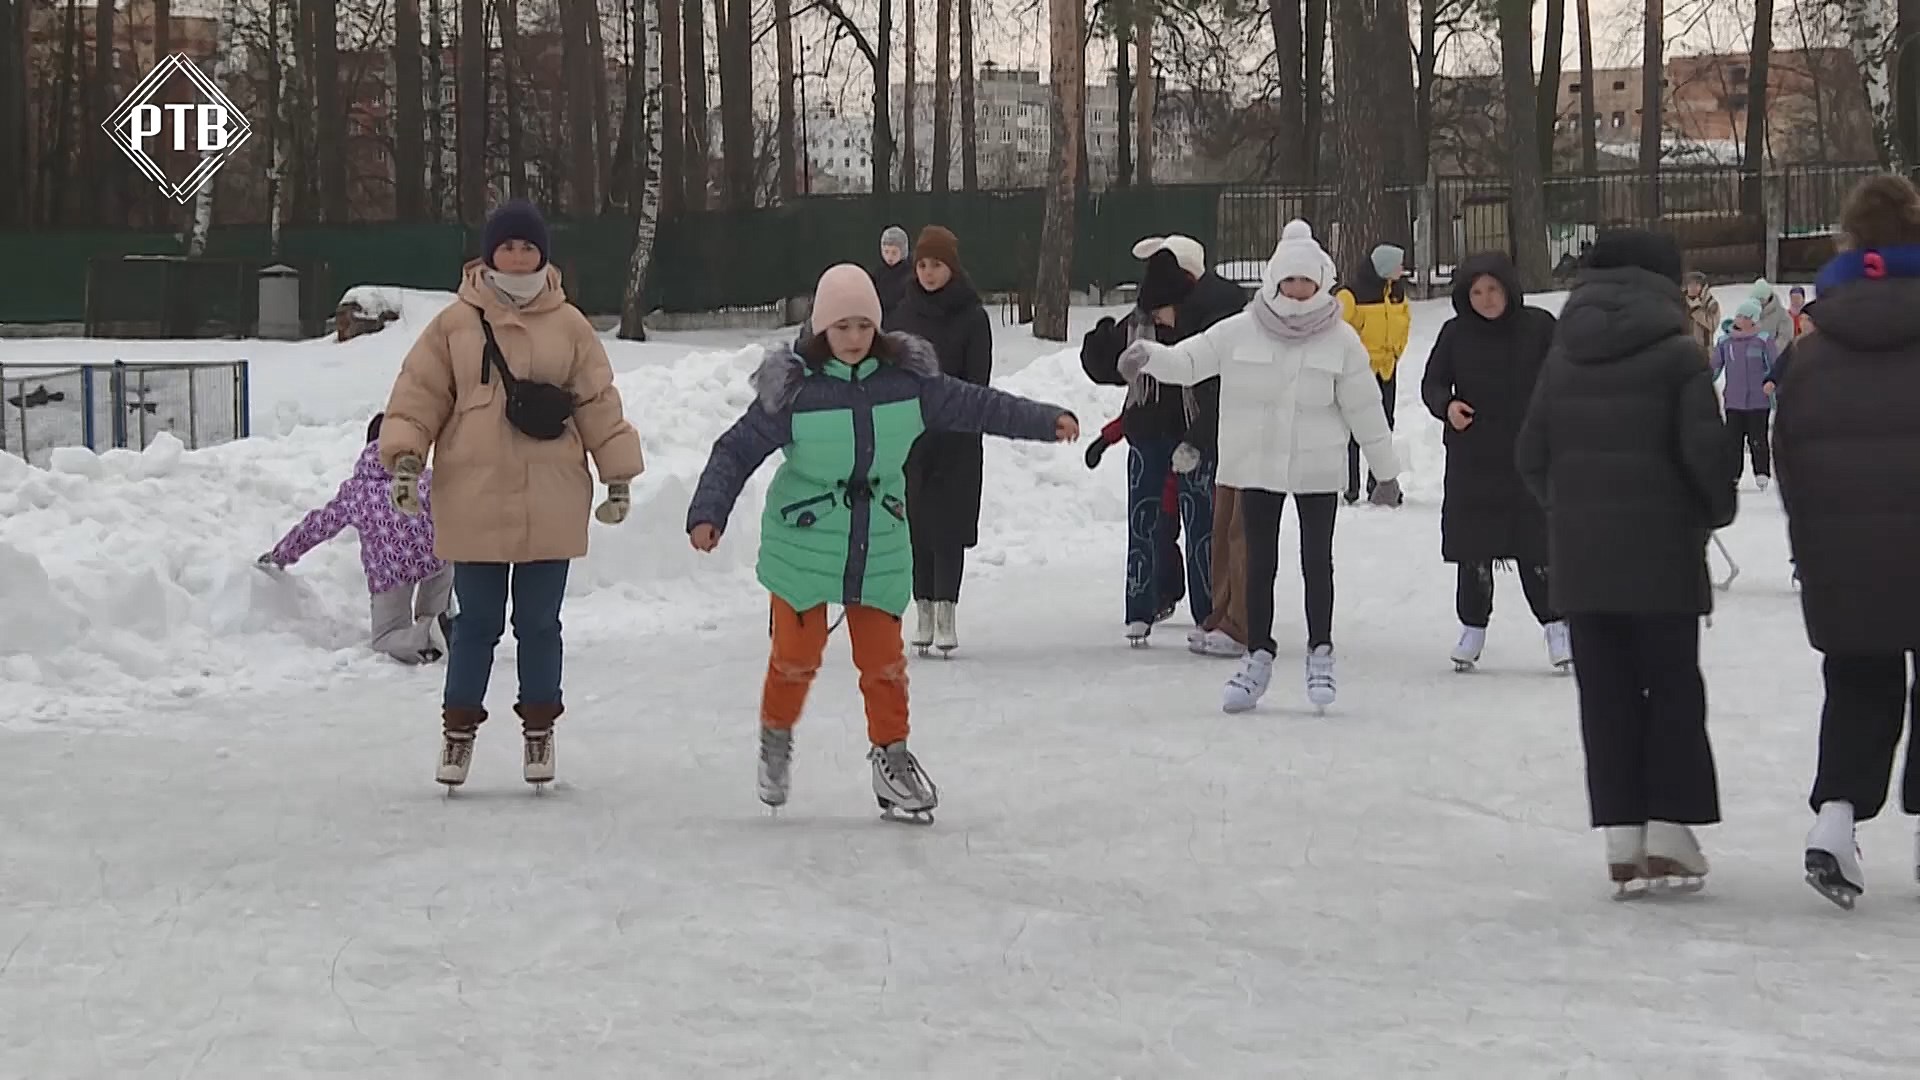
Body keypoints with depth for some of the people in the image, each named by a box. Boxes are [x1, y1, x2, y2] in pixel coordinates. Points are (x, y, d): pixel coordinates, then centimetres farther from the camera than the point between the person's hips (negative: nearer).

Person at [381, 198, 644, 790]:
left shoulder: (569, 326, 6)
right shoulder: (455, 324, 3)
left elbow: (599, 403, 8)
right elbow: (419, 394, 3)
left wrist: (618, 475, 6)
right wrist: (405, 455, -9)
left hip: (549, 507, 1)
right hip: (474, 503, -1)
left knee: (539, 622, 9)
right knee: (476, 623, 5)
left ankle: (539, 728, 23)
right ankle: (459, 729, 17)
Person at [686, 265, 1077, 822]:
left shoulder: (906, 379, -4)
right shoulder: (792, 390, -14)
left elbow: (971, 405, 4)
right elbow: (736, 451, -11)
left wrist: (1047, 420, 0)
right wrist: (708, 513, -22)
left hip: (880, 548, 3)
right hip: (802, 546, -3)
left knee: (883, 656, 4)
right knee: (798, 651, 1)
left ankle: (891, 757, 19)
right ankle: (776, 739, 27)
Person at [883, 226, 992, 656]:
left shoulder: (972, 316, -2)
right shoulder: (902, 314, 8)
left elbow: (976, 380, -6)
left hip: (955, 440, -3)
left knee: (948, 524, -3)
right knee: (915, 523, 4)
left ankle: (947, 612, 0)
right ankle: (924, 611, 10)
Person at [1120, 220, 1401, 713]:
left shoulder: (1340, 340, -5)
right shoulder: (1241, 332, -5)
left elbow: (1365, 408, 1)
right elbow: (1186, 361, -6)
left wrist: (1386, 470, 6)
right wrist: (1147, 355, -27)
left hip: (1318, 469, -1)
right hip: (1257, 467, 1)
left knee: (1317, 561, 3)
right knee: (1259, 563, 7)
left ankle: (1320, 653, 17)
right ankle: (1257, 657, 17)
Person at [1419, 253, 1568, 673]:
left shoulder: (1539, 327, -3)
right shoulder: (1457, 332, 1)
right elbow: (1432, 382, 8)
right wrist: (1446, 405, -13)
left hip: (1530, 455, -2)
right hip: (1472, 458, 2)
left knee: (1537, 544, -2)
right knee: (1472, 544, 6)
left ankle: (1555, 626, 10)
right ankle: (1473, 627, 19)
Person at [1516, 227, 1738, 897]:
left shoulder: (1563, 356, 7)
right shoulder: (1676, 353, -7)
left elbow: (1532, 454, 7)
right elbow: (1705, 447, -14)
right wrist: (1717, 510, 3)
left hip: (1579, 553, 4)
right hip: (1662, 548, -4)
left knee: (1605, 692, 8)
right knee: (1673, 687, 7)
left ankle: (1622, 840, 4)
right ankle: (1668, 833, 2)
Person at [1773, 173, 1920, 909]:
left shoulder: (1811, 352, 4)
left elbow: (1789, 455, 7)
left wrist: (1808, 546, 15)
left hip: (1841, 557, 3)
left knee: (1858, 688, 12)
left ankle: (1836, 812, -7)